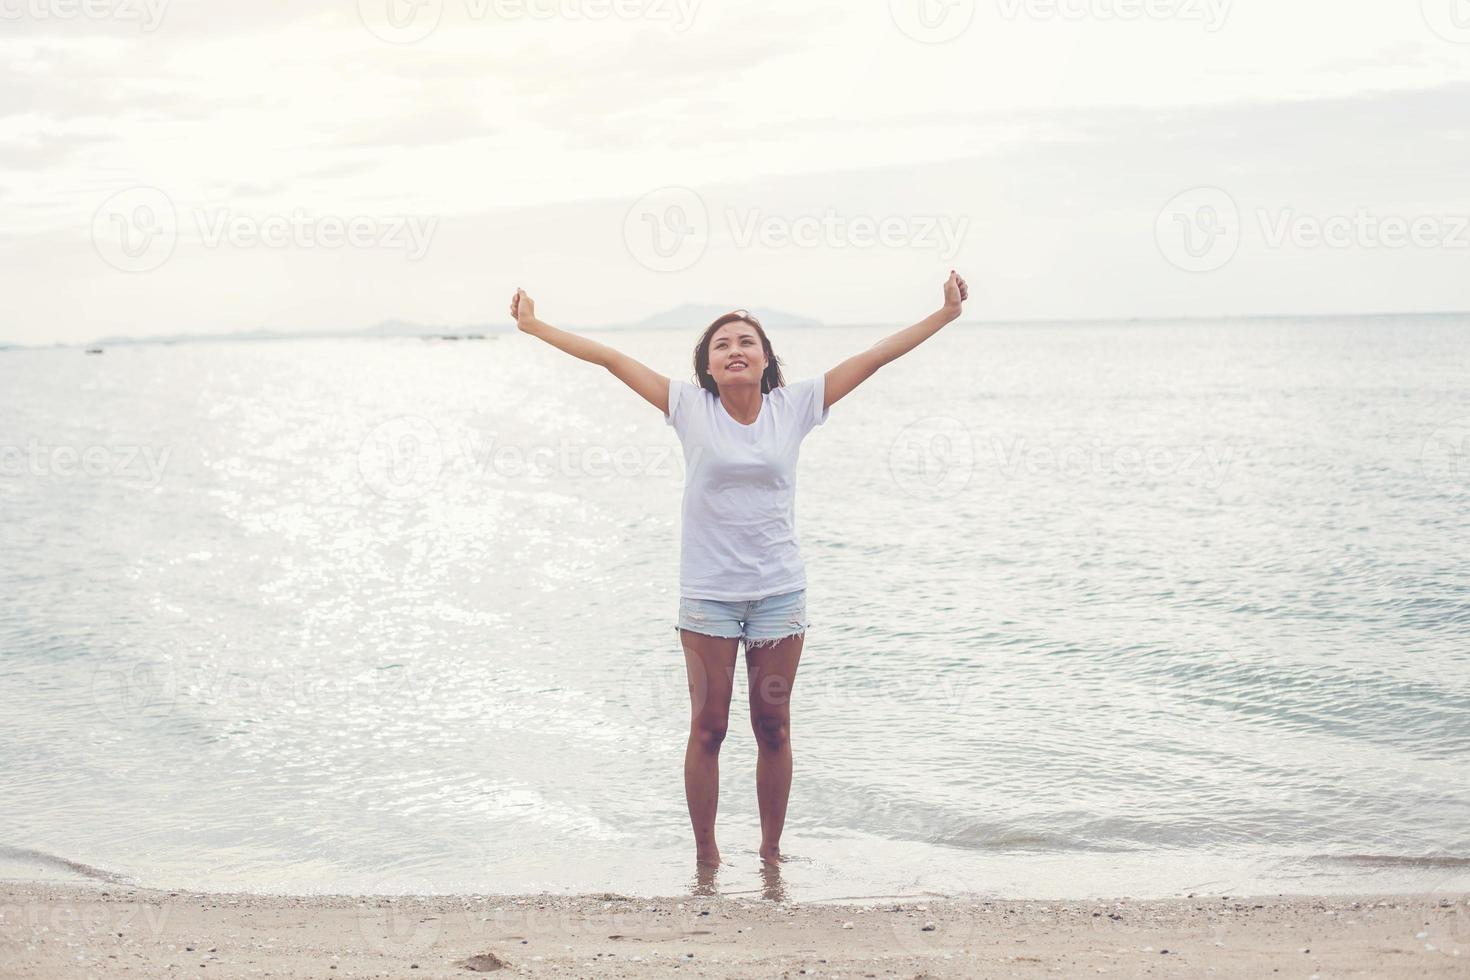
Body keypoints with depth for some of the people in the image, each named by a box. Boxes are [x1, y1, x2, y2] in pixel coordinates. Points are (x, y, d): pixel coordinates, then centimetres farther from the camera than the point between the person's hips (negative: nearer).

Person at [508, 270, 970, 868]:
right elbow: (611, 359, -1)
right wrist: (534, 326, 0)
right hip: (708, 594, -1)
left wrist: (945, 315, 3)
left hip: (780, 593, 1)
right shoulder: (691, 408, -2)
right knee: (707, 728, 4)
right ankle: (706, 854, 15)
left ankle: (771, 851, 21)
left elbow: (876, 356, 2)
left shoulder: (793, 406, 0)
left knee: (773, 727, 8)